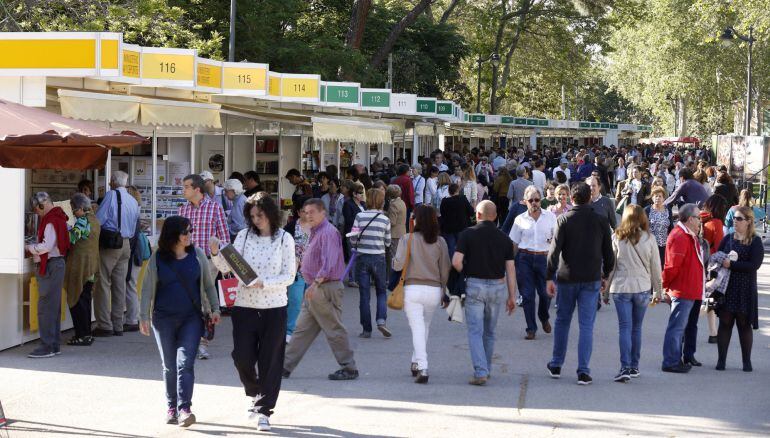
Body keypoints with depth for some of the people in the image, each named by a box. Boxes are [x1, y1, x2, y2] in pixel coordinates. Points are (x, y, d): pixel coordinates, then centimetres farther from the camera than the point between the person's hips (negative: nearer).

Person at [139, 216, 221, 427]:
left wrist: (214, 308, 5)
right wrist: (144, 317, -1)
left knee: (185, 363, -13)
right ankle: (171, 407, 22)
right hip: (164, 318, 1)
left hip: (191, 317, -1)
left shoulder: (197, 255, 3)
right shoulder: (157, 259, 0)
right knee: (169, 366, 9)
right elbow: (147, 289, 3)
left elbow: (208, 283, 11)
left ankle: (184, 409, -17)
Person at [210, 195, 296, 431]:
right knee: (242, 356, 0)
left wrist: (263, 283, -17)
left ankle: (263, 410, 12)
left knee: (270, 361, 2)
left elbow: (289, 276, -5)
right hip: (244, 305, 2)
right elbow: (227, 267, 0)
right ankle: (254, 394, 29)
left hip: (274, 307, -2)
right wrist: (215, 253, -19)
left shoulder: (284, 239, -2)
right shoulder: (244, 236, 3)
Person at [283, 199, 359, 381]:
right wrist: (313, 285, 13)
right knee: (302, 329, 10)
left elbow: (329, 263, -25)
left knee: (334, 330, -4)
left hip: (325, 288, -10)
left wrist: (316, 282, -31)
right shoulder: (315, 232, 18)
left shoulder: (328, 232, -14)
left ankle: (349, 369, 3)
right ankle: (285, 366, 12)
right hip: (315, 290, 10)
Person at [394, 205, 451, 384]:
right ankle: (416, 363, 29)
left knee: (418, 329, -4)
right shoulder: (440, 242, 1)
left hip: (413, 288, -3)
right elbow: (445, 270, 4)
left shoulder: (408, 239, -8)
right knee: (424, 328, 20)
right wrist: (442, 289, 17)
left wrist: (395, 260, 10)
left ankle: (422, 368, -17)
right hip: (434, 290, 3)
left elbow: (398, 264, -13)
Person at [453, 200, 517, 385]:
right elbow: (510, 269, 2)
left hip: (475, 285, -3)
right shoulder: (504, 238, 3)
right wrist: (512, 296, 6)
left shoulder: (468, 234, -6)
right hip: (497, 287, 3)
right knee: (489, 332, 18)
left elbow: (456, 261, -14)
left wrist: (465, 273, 7)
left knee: (475, 331, -2)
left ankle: (481, 372, -13)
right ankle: (486, 369, 28)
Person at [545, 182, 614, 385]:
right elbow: (608, 252, 5)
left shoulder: (564, 219, -6)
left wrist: (549, 277, -6)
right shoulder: (601, 221, -1)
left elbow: (554, 250, -10)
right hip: (591, 279, 0)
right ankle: (583, 371, -5)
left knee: (562, 321, 15)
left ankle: (556, 366, 24)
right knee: (586, 325, 1)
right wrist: (606, 275, 18)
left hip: (567, 278, 0)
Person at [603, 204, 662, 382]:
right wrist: (657, 290, 15)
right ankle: (634, 366, 19)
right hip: (642, 288, 1)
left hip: (621, 288, -1)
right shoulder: (649, 238, -2)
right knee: (636, 328, 13)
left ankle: (625, 368, -12)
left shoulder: (617, 237, -3)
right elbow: (655, 267, 4)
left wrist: (606, 291, 9)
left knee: (625, 327, -2)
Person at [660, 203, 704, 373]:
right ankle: (671, 362, -2)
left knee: (680, 326, 16)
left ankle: (676, 359, 24)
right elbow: (672, 266, -21)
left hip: (689, 292, 11)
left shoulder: (688, 236, 15)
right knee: (677, 326, -6)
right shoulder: (680, 237, -19)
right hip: (683, 291, -11)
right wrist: (665, 285, -12)